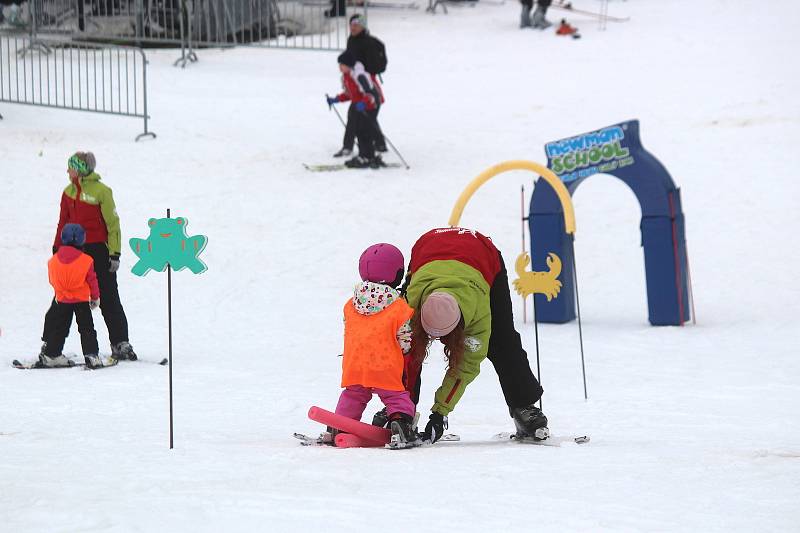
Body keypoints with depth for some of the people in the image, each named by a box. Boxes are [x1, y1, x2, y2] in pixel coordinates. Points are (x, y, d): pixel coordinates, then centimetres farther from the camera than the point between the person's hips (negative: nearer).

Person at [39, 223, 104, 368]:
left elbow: (52, 280, 10)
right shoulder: (86, 261, -12)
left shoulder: (53, 261, -3)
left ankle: (51, 354, 16)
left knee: (59, 328, 14)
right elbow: (92, 281, -4)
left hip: (62, 300, 3)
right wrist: (95, 297, 12)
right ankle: (91, 356, -4)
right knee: (87, 329, 4)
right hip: (82, 300, -3)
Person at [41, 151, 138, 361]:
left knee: (109, 299, -1)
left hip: (98, 250, -5)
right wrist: (57, 249, 15)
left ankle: (120, 344, 3)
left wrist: (115, 254, -11)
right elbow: (63, 223, 17)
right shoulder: (69, 192, 10)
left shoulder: (101, 191, -8)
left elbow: (113, 223, -7)